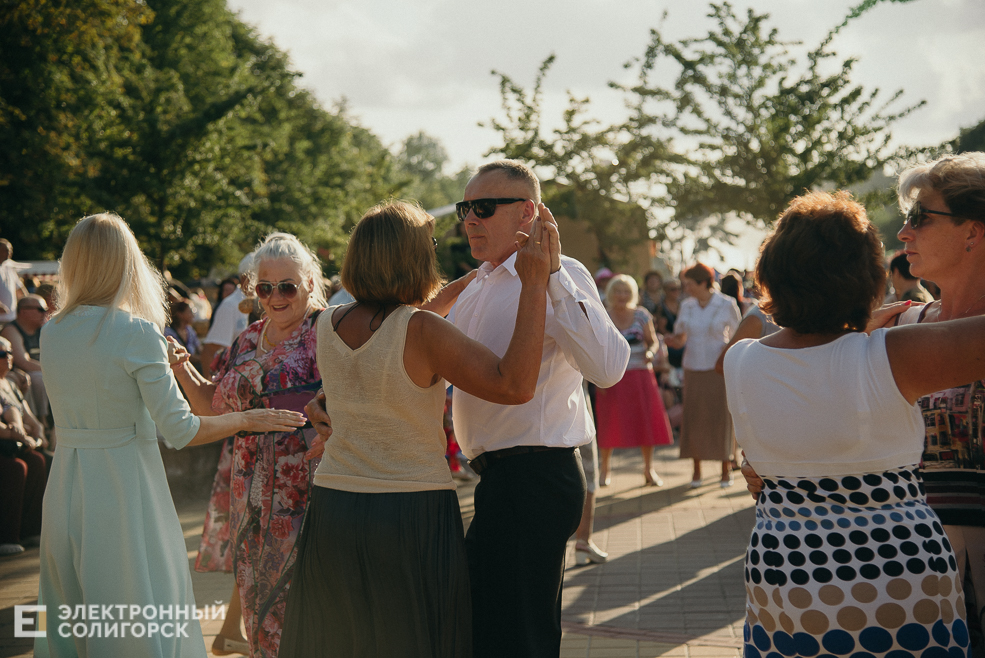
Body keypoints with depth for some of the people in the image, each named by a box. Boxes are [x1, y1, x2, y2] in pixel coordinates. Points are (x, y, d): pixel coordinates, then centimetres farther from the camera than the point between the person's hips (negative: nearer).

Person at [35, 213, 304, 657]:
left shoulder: (51, 333, 3)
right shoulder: (137, 332, -14)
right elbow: (180, 431, -15)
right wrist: (247, 420, -1)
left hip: (65, 489, 6)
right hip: (125, 487, -6)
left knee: (69, 616, 17)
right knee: (141, 621, 5)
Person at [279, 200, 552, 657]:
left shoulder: (328, 324, 2)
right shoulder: (422, 333, -17)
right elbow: (515, 385, -22)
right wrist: (533, 285, -18)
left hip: (332, 504, 5)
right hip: (412, 515, -5)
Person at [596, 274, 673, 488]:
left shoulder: (641, 315, 6)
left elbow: (653, 341, 9)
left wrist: (650, 352, -13)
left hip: (640, 375, 1)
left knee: (646, 419, -1)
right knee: (609, 422, 0)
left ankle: (649, 469, 12)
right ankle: (604, 468, 18)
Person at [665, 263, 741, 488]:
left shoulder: (726, 305, -4)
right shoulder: (686, 306, 6)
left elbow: (736, 336, 3)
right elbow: (681, 338, 11)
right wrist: (675, 341, -10)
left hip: (718, 367, -3)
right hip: (693, 368, 3)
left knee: (721, 417, -2)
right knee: (693, 416, 2)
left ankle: (726, 469, 12)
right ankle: (696, 469, 13)